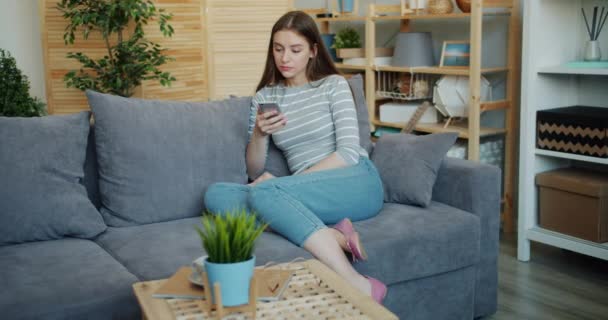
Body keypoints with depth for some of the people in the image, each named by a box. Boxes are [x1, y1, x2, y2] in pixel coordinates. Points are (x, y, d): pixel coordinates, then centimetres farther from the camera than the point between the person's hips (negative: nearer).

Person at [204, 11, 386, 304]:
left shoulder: (334, 85, 4)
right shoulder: (263, 97, 14)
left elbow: (349, 152, -8)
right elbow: (254, 172, 11)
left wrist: (284, 182, -13)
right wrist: (259, 134, -10)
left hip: (357, 184, -4)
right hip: (310, 193, 4)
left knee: (264, 192, -32)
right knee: (215, 194, -20)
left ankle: (356, 284, -36)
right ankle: (336, 237, -30)